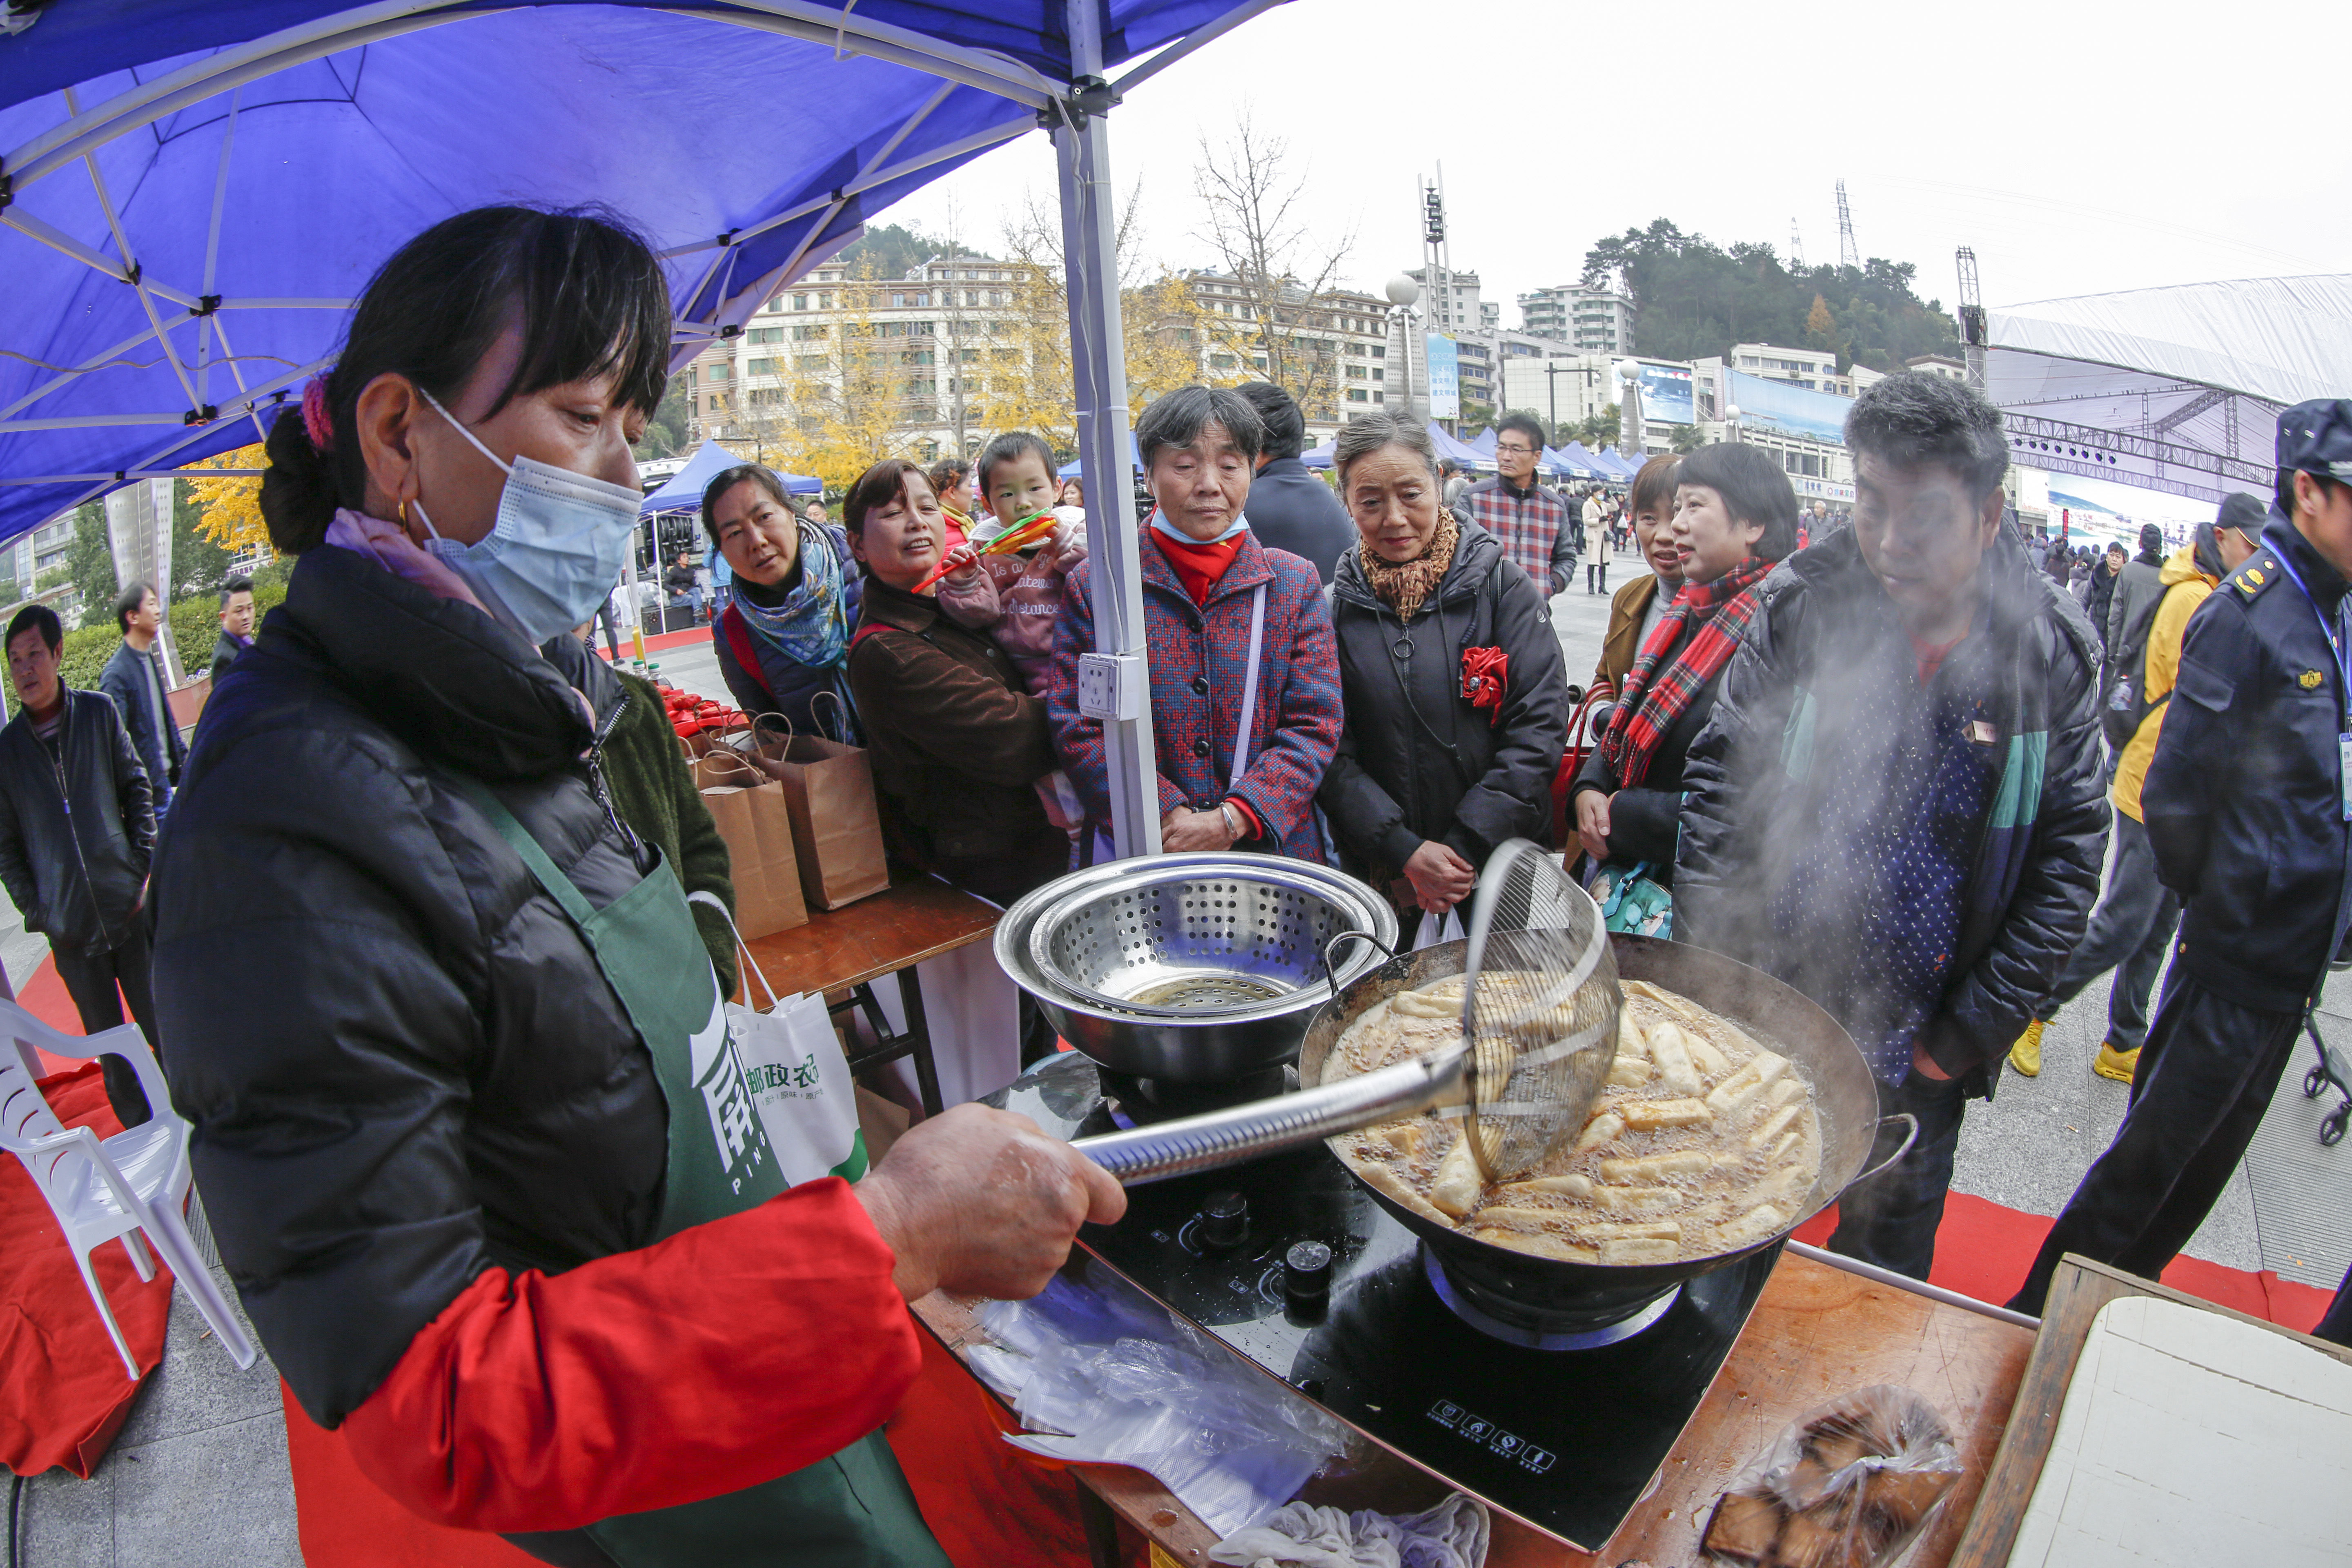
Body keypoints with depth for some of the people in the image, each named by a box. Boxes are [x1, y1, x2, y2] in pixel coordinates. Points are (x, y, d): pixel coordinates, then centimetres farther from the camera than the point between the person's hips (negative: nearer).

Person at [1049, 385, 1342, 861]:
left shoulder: (1295, 582, 2)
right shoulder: (1092, 586, -2)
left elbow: (1314, 724, -4)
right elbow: (1077, 727, -5)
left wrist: (1233, 819, -16)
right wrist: (1167, 819, -16)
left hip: (1274, 851, 1)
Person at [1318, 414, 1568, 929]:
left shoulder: (1502, 587, -5)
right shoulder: (1335, 607, -2)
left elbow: (1540, 724, -9)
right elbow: (1331, 751, -5)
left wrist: (1466, 848, -15)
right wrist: (1405, 853, -15)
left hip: (1504, 861, 0)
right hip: (1379, 872, 1)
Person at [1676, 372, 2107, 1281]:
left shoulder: (2053, 656, -8)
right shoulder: (1800, 605, -11)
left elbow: (2068, 863, -2)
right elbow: (1717, 786, -8)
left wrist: (1974, 1031, -5)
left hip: (1918, 1061, 1)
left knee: (1888, 1260, 22)